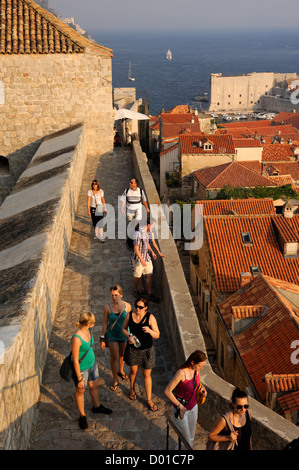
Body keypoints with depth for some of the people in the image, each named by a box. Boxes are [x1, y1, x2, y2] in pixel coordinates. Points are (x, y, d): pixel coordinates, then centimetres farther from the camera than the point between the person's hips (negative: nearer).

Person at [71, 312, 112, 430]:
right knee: (80, 391, 17)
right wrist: (80, 379, -20)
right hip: (81, 368, -7)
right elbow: (75, 361, -27)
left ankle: (96, 406, 54)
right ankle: (82, 416, 40)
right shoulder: (76, 338, -36)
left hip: (92, 363, 8)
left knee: (95, 386, 27)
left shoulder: (87, 330, -11)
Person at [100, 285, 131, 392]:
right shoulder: (107, 307, -19)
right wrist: (102, 339, -5)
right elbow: (105, 323, -9)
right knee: (114, 357, 11)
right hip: (111, 335, -1)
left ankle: (120, 371, 53)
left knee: (122, 355, 23)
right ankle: (115, 380, 29)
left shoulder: (127, 306, -18)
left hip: (124, 335, 1)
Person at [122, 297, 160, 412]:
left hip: (147, 350, -2)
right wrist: (128, 337, -16)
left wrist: (149, 330, -36)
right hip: (132, 349, 2)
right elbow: (124, 328, 4)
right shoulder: (130, 315, -12)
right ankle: (132, 390, 49)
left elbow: (157, 335, -15)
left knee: (147, 375, 9)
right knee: (133, 371, 21)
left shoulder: (150, 317, -19)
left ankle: (149, 400, 24)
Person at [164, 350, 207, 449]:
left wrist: (202, 387, -8)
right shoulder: (181, 373, -33)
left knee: (191, 437, 22)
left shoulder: (196, 369, -12)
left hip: (193, 406, 7)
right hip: (180, 409, -6)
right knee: (185, 439, 4)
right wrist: (180, 406, -24)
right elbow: (167, 391, -27)